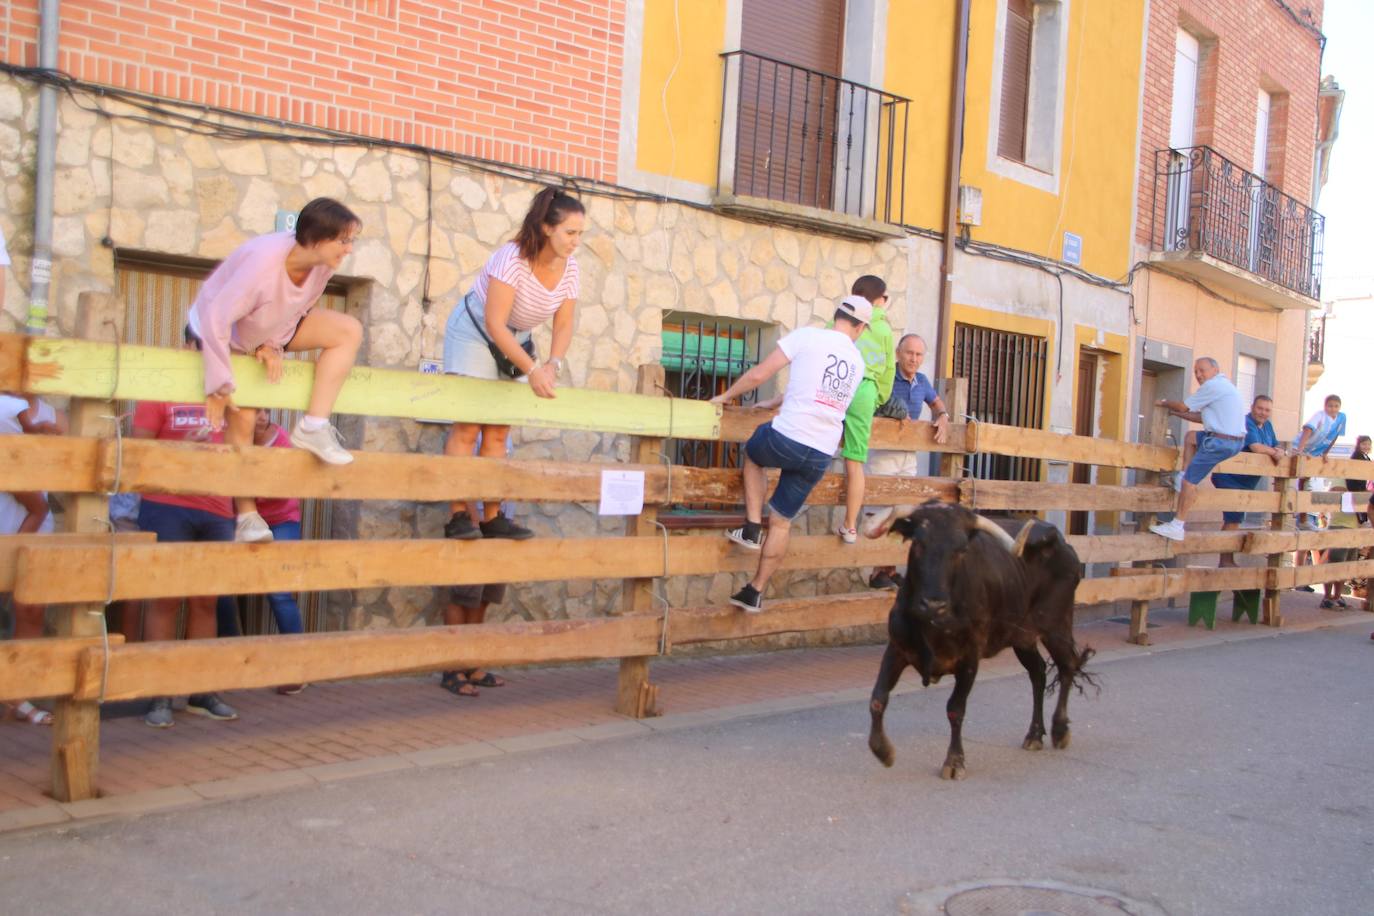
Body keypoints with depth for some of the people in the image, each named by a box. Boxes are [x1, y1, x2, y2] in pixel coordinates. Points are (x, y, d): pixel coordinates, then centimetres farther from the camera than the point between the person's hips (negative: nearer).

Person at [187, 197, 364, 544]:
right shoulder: (263, 261, -40)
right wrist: (220, 386, -33)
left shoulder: (324, 263, -20)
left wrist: (272, 344, -16)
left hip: (272, 330, 6)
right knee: (242, 416, -14)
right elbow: (216, 318, -37)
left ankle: (313, 427, -18)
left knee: (349, 330, -14)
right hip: (221, 332, -6)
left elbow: (299, 307, -1)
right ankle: (246, 516, -2)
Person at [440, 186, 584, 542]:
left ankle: (492, 517, 4)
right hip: (474, 333, -6)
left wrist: (553, 364, -25)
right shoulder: (512, 258, -29)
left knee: (498, 431, 4)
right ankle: (458, 515, -11)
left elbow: (564, 324, -6)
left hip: (515, 341, 6)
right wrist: (532, 370, -35)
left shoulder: (570, 267, -11)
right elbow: (494, 324, -31)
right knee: (468, 426, -12)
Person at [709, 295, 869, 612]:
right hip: (821, 456, 4)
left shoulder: (807, 336, -2)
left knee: (752, 453, 32)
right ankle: (755, 592, 21)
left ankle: (752, 527, 19)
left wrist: (726, 396, 13)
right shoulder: (858, 362, 15)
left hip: (786, 439, -4)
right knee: (782, 521, 17)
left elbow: (758, 375, -2)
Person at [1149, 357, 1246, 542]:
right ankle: (1184, 476, 19)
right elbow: (1203, 417, 25)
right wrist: (1174, 412, 24)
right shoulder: (1223, 385, 21)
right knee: (1191, 436, 28)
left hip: (1220, 443, -10)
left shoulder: (1212, 385, -11)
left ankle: (1177, 526, -5)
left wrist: (1164, 403, 14)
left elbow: (1183, 407, -5)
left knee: (1190, 480, -7)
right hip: (1233, 440, 10)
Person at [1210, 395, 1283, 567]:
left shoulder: (1267, 425, 13)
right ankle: (1226, 560, -7)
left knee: (1235, 519, 15)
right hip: (1230, 479, -10)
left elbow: (1277, 447, 14)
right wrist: (1273, 452, -7)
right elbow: (1256, 447, -26)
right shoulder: (1245, 423, -17)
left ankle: (1228, 559, 23)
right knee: (1232, 520, -11)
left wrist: (1279, 452, -10)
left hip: (1247, 481, 10)